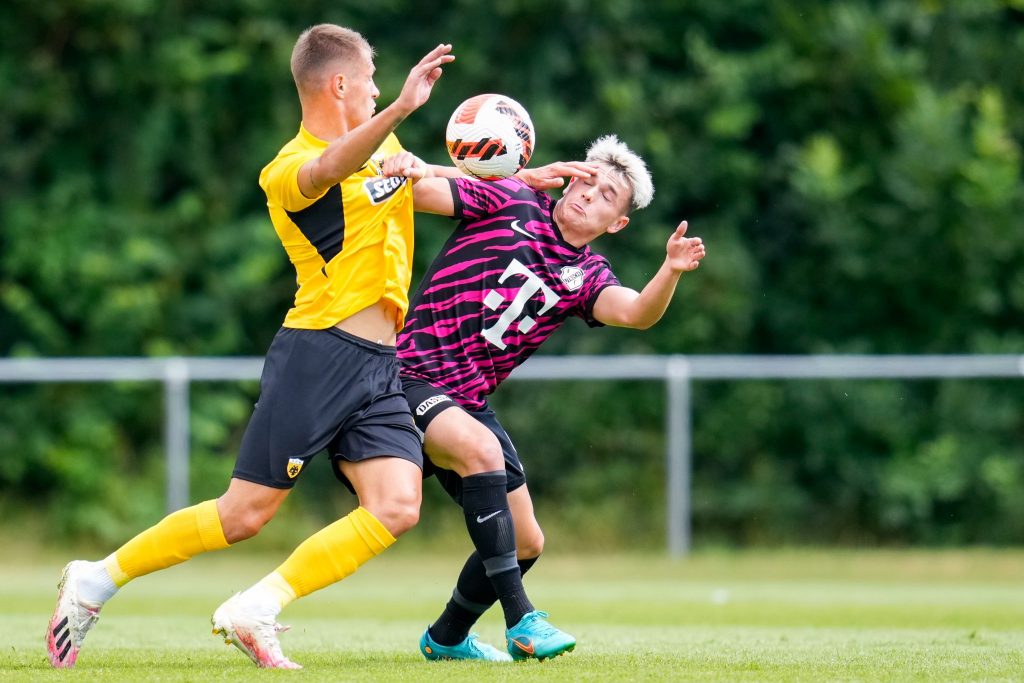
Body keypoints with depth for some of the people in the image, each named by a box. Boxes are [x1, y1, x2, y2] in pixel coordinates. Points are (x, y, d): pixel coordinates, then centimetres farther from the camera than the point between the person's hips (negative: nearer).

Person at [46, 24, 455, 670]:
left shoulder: (383, 144, 16)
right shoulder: (285, 172, -10)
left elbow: (419, 187, 39)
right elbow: (332, 168, -34)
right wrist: (400, 108, -50)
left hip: (381, 372, 7)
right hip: (318, 355, -7)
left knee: (398, 507, -14)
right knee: (243, 514, -5)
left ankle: (256, 612, -11)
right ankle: (98, 580, 13)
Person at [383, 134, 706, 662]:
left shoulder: (586, 276, 7)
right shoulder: (510, 203, -2)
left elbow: (635, 312, -14)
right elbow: (421, 193, -7)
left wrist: (671, 271, -34)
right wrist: (406, 170, -32)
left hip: (467, 401, 7)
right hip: (412, 376, -7)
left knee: (525, 543, 10)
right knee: (482, 448, -35)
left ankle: (446, 638, 36)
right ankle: (520, 620, -35)